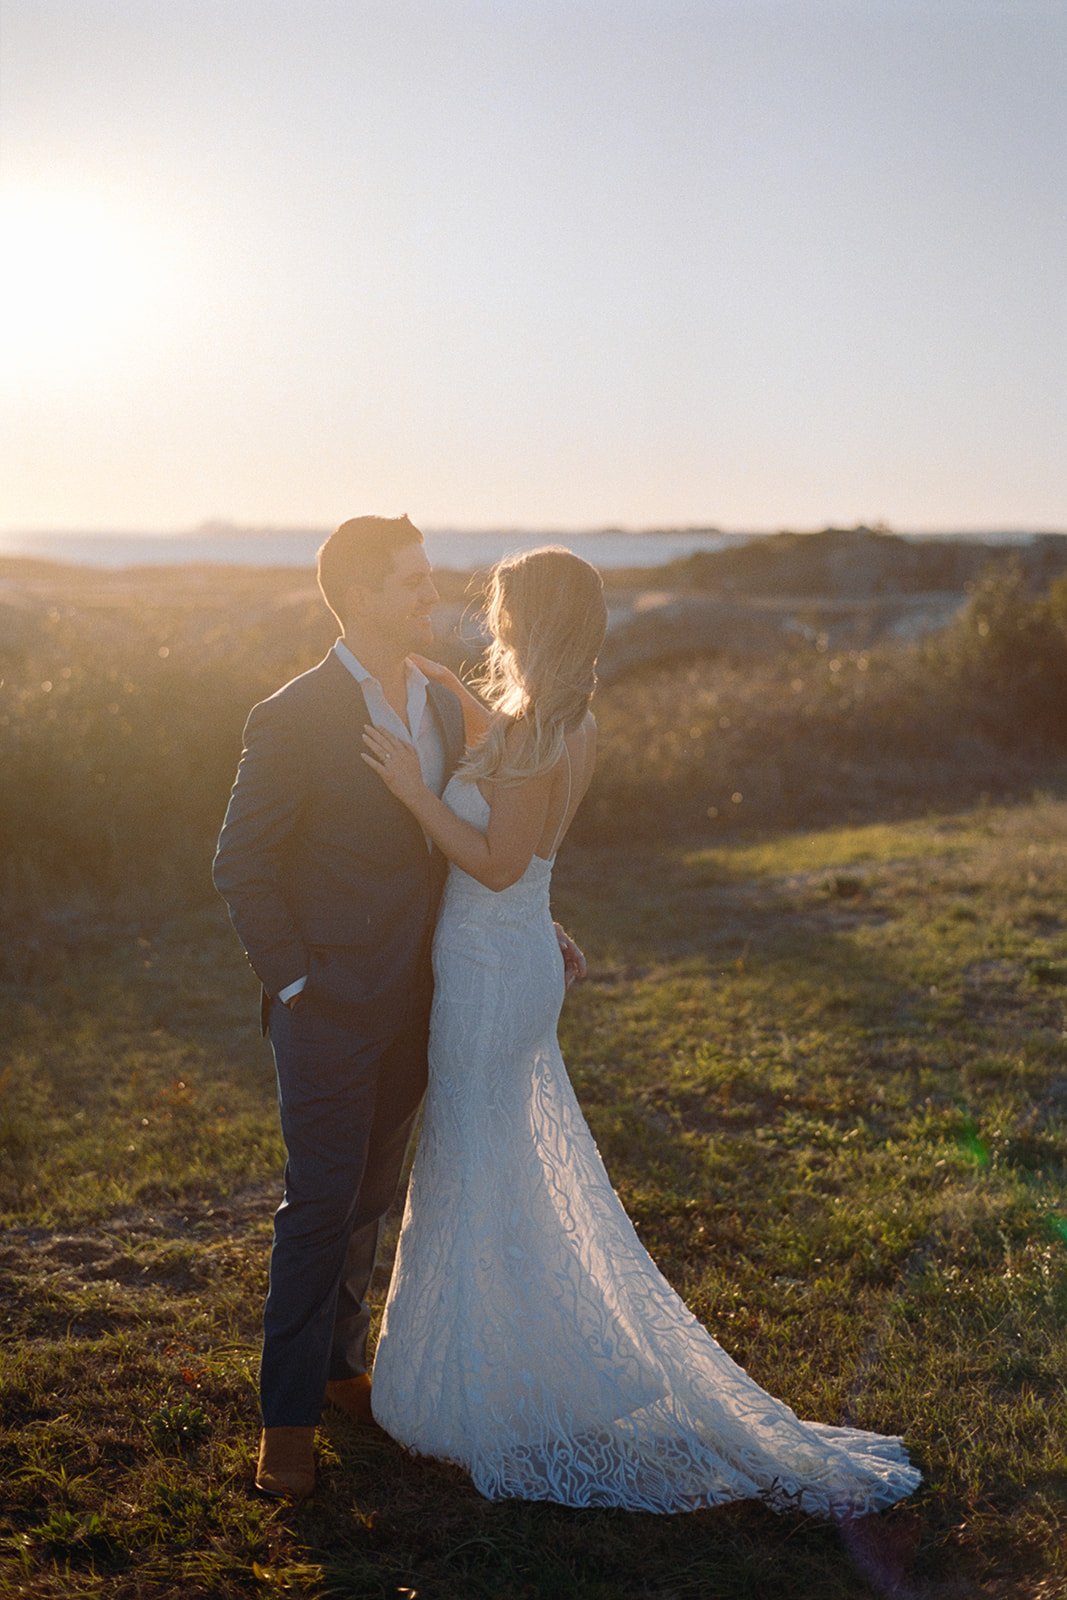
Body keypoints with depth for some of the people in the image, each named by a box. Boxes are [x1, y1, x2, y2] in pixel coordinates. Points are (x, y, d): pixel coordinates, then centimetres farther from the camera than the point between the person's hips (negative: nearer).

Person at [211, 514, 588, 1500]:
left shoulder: (443, 705, 5)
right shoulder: (294, 720, -16)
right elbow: (241, 866, -12)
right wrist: (293, 983, -12)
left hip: (414, 1005, 6)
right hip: (330, 1010, -6)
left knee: (369, 1197, 18)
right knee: (321, 1206, 1)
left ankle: (339, 1361, 36)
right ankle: (289, 1413, 16)